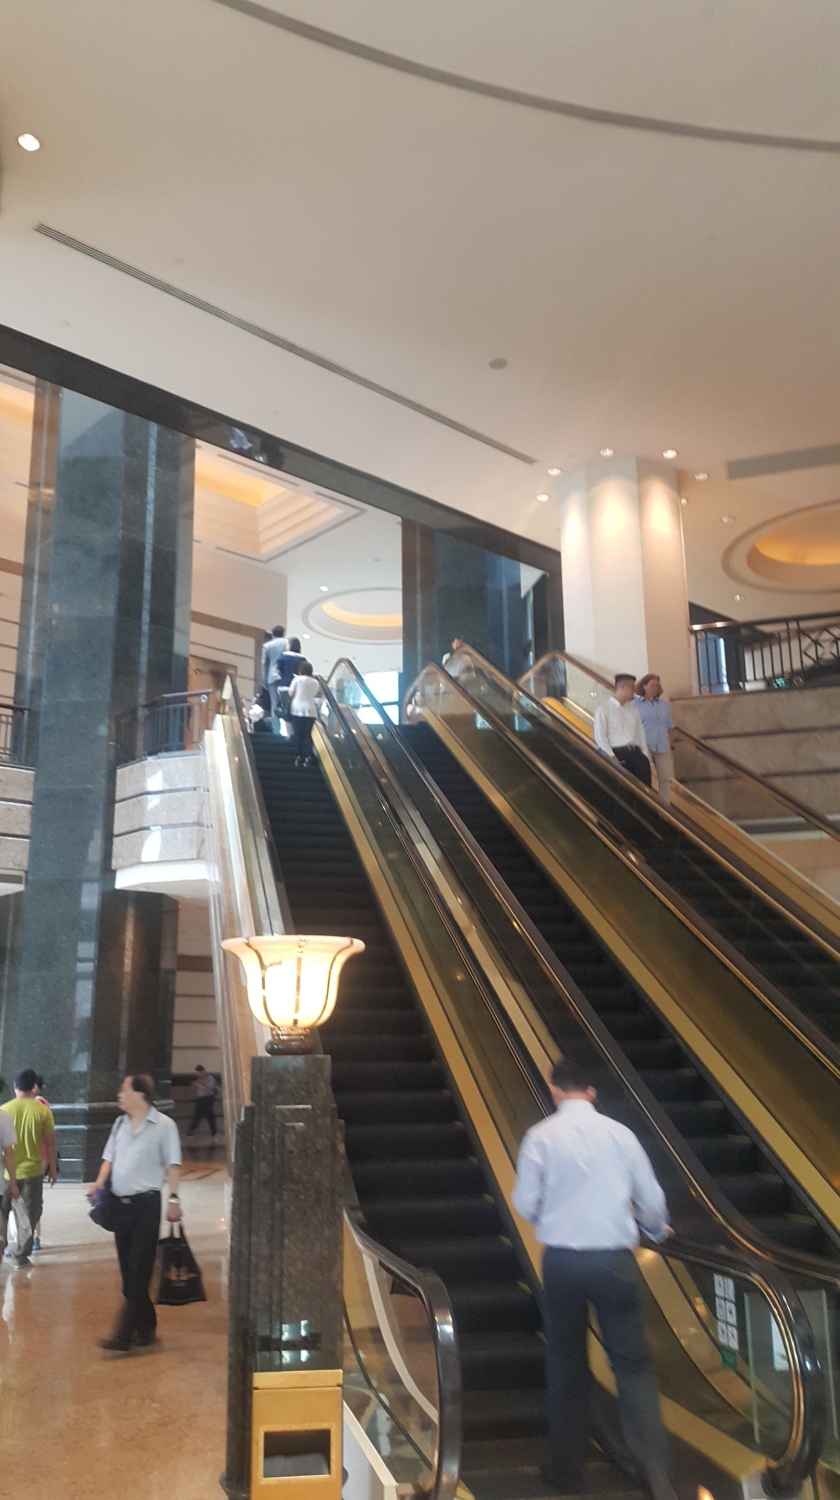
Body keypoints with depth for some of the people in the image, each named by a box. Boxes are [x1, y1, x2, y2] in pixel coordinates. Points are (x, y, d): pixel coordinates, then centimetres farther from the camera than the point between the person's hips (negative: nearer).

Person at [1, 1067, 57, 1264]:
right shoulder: (43, 1110, -8)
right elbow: (50, 1142, -4)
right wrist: (53, 1168, 7)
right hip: (32, 1170, -1)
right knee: (30, 1214, 9)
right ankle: (22, 1255, 10)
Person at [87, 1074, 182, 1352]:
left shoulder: (163, 1125, -8)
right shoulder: (120, 1123, 11)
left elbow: (172, 1165, -8)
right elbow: (110, 1157, 15)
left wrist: (174, 1198, -15)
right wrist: (99, 1182, -2)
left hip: (146, 1204, -7)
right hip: (120, 1203, 7)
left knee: (138, 1271, -4)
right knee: (128, 1270, 12)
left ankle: (124, 1335, -2)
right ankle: (146, 1327, 24)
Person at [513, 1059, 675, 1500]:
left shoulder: (542, 1135, -4)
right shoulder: (620, 1133, 0)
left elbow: (525, 1204, -3)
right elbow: (651, 1200, 6)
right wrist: (658, 1230, 28)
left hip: (562, 1260, 0)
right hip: (615, 1259, 1)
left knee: (565, 1365, 15)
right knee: (633, 1363, 9)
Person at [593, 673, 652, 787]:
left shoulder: (633, 710, 19)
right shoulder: (603, 709, 1)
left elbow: (641, 734, 16)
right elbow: (600, 737, -7)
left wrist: (644, 755, 3)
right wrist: (612, 757, -16)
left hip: (636, 754, 6)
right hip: (618, 755, -5)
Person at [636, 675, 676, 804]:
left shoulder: (665, 705, 11)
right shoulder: (636, 704, -3)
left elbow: (670, 728, 15)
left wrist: (671, 747, 11)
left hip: (663, 748, 4)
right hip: (644, 748, -4)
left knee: (665, 778, 6)